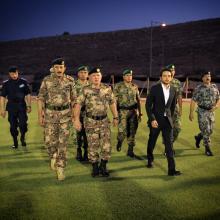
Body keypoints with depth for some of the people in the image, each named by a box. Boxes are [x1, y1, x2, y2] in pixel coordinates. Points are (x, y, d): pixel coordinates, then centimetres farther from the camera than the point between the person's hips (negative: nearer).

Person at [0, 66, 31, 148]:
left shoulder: (23, 82, 0)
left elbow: (28, 94, 6)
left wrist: (29, 106, 3)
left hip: (22, 105, 0)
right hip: (11, 107, 1)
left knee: (23, 124, -8)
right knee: (13, 126, 6)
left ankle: (22, 137, 19)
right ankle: (15, 142, 22)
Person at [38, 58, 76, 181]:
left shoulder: (70, 81, 2)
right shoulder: (47, 80, 0)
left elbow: (73, 99, 8)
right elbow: (41, 98, 1)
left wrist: (74, 114, 5)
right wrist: (40, 115, -3)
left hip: (65, 114, 0)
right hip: (50, 114, 0)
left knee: (63, 142, 0)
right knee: (50, 141, 2)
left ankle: (61, 168, 9)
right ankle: (53, 157, 34)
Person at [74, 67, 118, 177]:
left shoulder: (107, 89, 2)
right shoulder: (86, 90, -5)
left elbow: (112, 103, 11)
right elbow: (78, 104, -10)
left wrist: (115, 117, 10)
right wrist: (76, 119, -19)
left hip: (104, 120, 2)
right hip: (91, 121, -2)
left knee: (106, 145, -1)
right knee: (93, 146, 4)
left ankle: (103, 166, 19)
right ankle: (95, 167, 22)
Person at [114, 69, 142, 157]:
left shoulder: (135, 87, 10)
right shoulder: (118, 86, -1)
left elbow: (138, 100, 15)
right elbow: (115, 100, -3)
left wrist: (140, 112, 12)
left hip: (134, 111, 3)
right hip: (123, 112, -3)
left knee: (132, 132, 4)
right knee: (123, 131, -11)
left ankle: (130, 150, 15)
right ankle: (119, 141, 23)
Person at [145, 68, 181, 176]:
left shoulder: (173, 90, 2)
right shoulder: (154, 88, -10)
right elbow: (148, 105, -10)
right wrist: (152, 119, -17)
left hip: (167, 120, 2)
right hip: (156, 120, -2)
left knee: (169, 144, -4)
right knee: (152, 142, 15)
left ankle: (171, 169, -4)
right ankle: (150, 160, 40)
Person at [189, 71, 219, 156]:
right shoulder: (198, 88, -7)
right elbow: (193, 101, -8)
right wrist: (191, 113, -11)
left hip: (211, 111, 5)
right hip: (202, 111, -5)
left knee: (210, 130, 11)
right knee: (206, 130, -5)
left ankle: (198, 137, 39)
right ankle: (207, 148, 7)